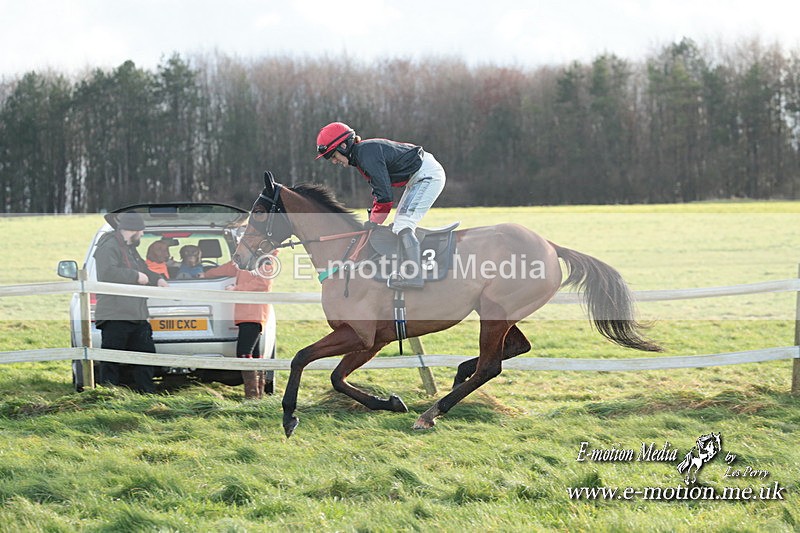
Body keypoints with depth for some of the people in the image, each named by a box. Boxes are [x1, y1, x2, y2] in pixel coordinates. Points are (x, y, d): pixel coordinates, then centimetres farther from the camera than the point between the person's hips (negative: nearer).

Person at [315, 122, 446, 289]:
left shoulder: (367, 153, -21)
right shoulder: (360, 154, 10)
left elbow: (384, 195, -25)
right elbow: (378, 190, 18)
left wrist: (372, 224, -14)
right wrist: (371, 221, 9)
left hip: (428, 175, -11)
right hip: (419, 177, 11)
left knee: (402, 225, -19)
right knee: (399, 227, 13)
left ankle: (413, 275, -24)